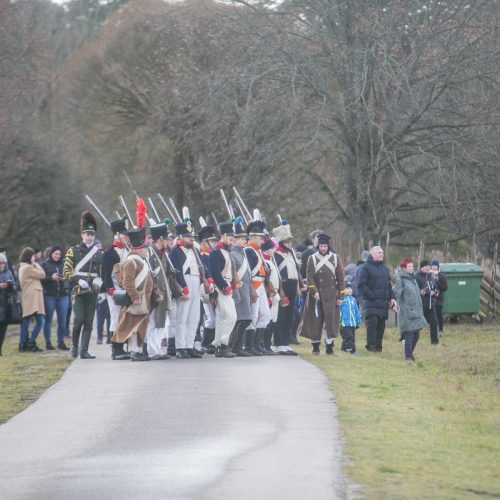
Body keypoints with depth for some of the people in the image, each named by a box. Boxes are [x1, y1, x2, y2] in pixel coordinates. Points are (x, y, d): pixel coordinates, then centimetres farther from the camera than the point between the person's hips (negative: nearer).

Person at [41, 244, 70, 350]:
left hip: (63, 295, 2)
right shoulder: (45, 264, 1)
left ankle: (61, 342, 12)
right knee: (48, 320, 3)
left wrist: (65, 278, -9)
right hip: (49, 295, -2)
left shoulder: (63, 264, 8)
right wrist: (51, 278, -17)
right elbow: (41, 279, -4)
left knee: (62, 321, 2)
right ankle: (48, 342, 11)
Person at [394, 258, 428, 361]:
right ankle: (408, 356, 0)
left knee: (416, 334, 11)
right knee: (409, 335, -7)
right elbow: (397, 294, -13)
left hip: (416, 313, 8)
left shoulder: (413, 278, 15)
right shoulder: (401, 279, -10)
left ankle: (410, 354, 25)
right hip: (406, 312, -8)